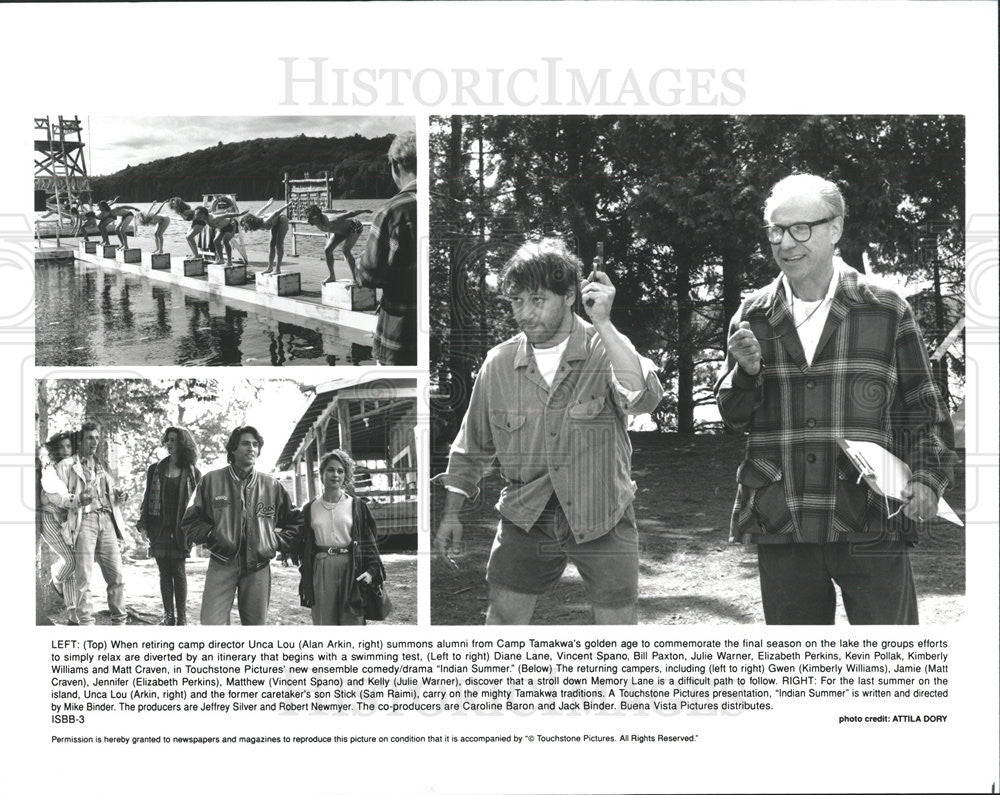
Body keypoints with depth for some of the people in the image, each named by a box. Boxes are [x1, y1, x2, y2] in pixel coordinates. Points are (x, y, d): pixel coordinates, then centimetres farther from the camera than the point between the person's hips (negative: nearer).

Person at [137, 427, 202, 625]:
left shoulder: (192, 473, 2)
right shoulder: (155, 469, 9)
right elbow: (148, 498, 11)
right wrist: (143, 523, 4)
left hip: (180, 528, -3)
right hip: (159, 526, 3)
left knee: (178, 571, -3)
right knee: (164, 572, 4)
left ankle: (182, 617, 2)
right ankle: (169, 615, 9)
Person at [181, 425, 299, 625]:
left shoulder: (271, 486, 8)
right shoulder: (211, 480, 4)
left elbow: (294, 523, 16)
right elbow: (190, 520, 9)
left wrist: (276, 541, 3)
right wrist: (211, 534, -6)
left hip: (258, 566, 2)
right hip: (222, 565, -2)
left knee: (256, 623, 5)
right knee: (212, 623, -11)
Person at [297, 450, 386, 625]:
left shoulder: (357, 506, 5)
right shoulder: (310, 509, 10)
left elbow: (368, 542, 4)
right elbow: (305, 548, 12)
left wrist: (371, 570, -11)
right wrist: (306, 586, 8)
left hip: (351, 570, -2)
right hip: (321, 570, 2)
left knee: (352, 620, -4)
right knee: (324, 622, 2)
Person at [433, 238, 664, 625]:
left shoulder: (605, 349, -8)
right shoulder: (499, 363, 0)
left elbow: (643, 398, -30)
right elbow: (472, 447, 12)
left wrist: (602, 323, -30)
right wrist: (451, 513, 9)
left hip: (602, 517, -2)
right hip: (526, 517, 2)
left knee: (618, 624, 4)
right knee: (502, 618, 3)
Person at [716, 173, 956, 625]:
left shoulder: (885, 311, 3)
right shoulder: (754, 316, 9)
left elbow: (923, 409, 8)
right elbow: (734, 416, 10)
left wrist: (928, 476, -7)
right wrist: (747, 370, -9)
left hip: (869, 525, -2)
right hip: (782, 528, 3)